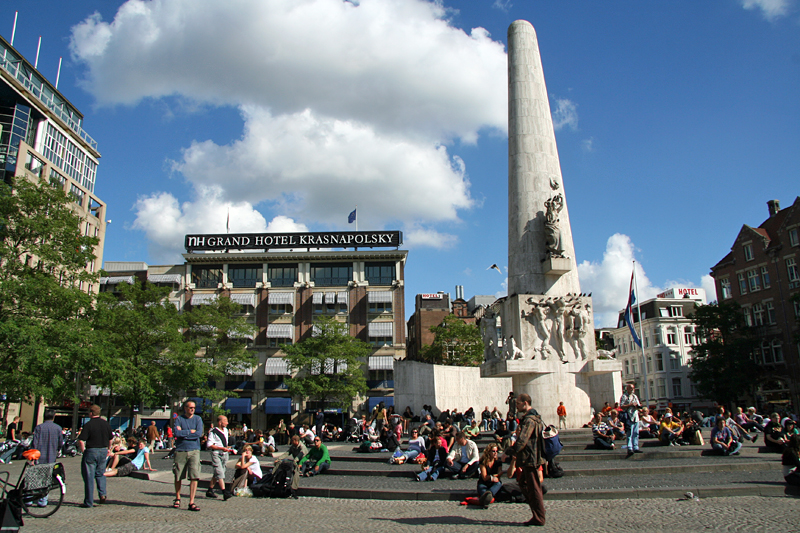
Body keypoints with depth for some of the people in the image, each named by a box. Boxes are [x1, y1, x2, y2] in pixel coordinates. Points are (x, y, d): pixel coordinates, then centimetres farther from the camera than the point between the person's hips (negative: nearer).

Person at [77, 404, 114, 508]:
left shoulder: (88, 425, -12)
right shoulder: (106, 424, 5)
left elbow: (81, 441, -18)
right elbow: (111, 439, 13)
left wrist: (83, 451, -3)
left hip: (91, 451, -5)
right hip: (103, 451, 5)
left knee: (89, 477, 3)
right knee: (100, 474, 21)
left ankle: (88, 502, 9)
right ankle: (102, 494, 4)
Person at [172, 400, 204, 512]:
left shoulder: (198, 419, 8)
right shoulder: (179, 419, 4)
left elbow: (199, 433, -7)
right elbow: (177, 433, -11)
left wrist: (183, 433, -7)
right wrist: (191, 431, -7)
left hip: (194, 451, 0)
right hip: (180, 451, 0)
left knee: (194, 476, -10)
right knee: (178, 477, 8)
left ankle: (191, 502, -6)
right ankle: (177, 499, 29)